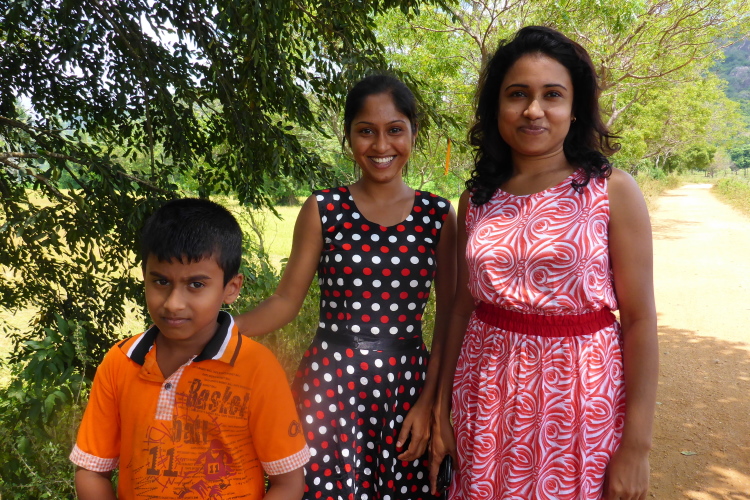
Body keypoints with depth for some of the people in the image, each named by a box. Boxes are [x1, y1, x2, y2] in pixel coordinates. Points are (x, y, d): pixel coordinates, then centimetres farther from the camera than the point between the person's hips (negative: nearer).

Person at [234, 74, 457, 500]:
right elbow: (287, 301, -2)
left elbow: (449, 316, 2)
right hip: (332, 381, -1)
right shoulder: (323, 209, -2)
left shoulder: (438, 215, 0)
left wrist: (429, 400, -2)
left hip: (406, 384, 1)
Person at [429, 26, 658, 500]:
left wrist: (637, 445, -11)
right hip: (488, 394, 3)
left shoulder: (613, 191, -7)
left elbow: (640, 320, -8)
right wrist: (441, 410, 9)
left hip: (578, 391, -3)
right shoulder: (477, 199, 3)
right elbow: (464, 305, 8)